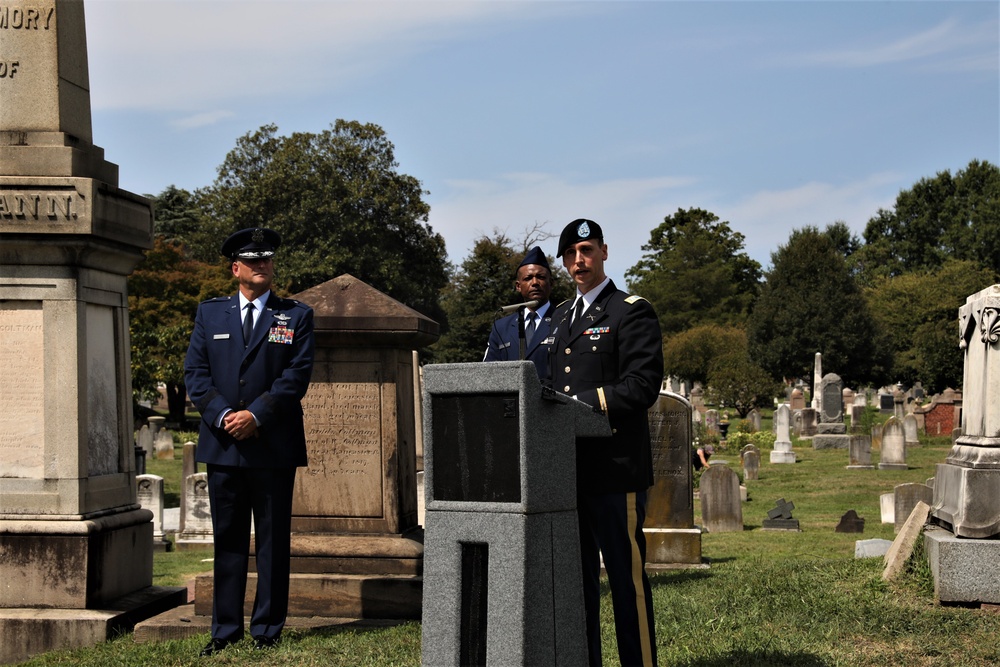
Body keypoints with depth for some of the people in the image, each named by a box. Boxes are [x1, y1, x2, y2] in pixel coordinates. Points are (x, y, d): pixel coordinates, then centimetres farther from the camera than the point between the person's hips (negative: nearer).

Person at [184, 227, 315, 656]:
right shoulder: (210, 314, 13)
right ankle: (225, 630, 13)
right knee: (227, 540, 6)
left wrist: (255, 415, -14)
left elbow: (297, 375, -4)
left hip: (274, 447, -2)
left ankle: (267, 630, 10)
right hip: (222, 444, 2)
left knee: (273, 541, 3)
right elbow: (195, 372, 5)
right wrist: (222, 415, -10)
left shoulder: (296, 316, 6)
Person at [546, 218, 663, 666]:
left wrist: (581, 404, -19)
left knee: (626, 576, -4)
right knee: (576, 575, 11)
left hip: (615, 469, -7)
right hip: (569, 469, 7)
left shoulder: (632, 312, -3)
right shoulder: (561, 315, 20)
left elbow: (643, 387, -13)